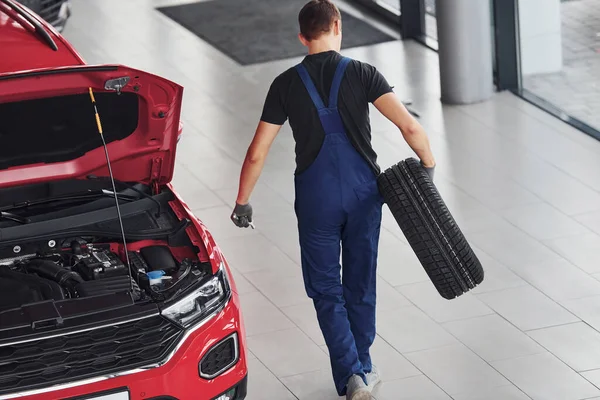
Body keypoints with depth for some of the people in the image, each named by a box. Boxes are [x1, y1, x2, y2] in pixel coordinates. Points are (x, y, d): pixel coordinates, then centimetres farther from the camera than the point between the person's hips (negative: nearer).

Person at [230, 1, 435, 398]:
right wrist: (428, 166, 3)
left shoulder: (286, 84, -2)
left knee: (326, 289, 8)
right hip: (363, 192, 1)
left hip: (316, 198, -1)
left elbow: (256, 154, 0)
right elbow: (410, 127, -14)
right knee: (360, 283, 16)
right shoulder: (362, 73, -4)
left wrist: (242, 203, 12)